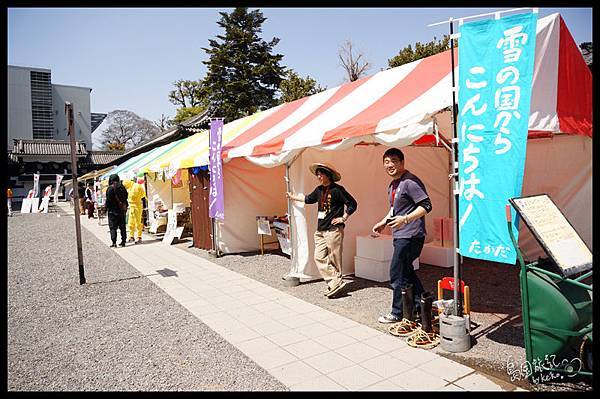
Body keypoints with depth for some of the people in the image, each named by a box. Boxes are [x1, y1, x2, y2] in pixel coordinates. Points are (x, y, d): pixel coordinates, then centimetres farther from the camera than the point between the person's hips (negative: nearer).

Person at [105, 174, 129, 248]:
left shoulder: (110, 188, -11)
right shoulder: (122, 187, 4)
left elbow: (108, 200, -12)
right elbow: (126, 197, 9)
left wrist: (107, 208, -1)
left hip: (113, 210, -5)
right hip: (122, 210, 5)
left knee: (113, 227, 0)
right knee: (122, 226, 10)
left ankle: (114, 242, -5)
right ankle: (123, 241, 14)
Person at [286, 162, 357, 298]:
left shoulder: (337, 190, -9)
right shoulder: (319, 190, 12)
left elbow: (352, 204, -8)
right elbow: (309, 199, 31)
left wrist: (343, 218, -8)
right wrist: (294, 197, 39)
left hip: (333, 230, -8)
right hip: (320, 230, 8)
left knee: (334, 258, -2)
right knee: (319, 257, 1)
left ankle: (336, 282, 10)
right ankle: (335, 282, 3)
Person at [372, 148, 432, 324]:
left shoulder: (410, 182, -15)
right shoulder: (392, 185, 15)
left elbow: (426, 206, -21)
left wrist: (405, 219, -29)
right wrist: (383, 222, 19)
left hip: (410, 235, -10)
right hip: (400, 235, 10)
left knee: (397, 274, -4)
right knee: (406, 271, 17)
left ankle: (398, 313, 11)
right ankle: (420, 307, 30)